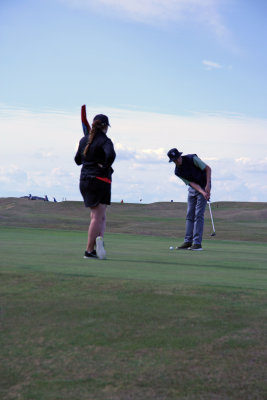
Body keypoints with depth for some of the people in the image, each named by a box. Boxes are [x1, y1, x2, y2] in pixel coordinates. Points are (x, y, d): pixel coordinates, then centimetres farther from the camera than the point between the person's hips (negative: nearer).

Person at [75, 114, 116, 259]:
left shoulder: (83, 140, 10)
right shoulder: (105, 141, -9)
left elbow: (77, 160, 20)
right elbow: (111, 155, -28)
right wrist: (106, 167, -12)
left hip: (84, 180, 6)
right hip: (100, 180, -6)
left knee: (100, 216, 15)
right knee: (98, 216, -2)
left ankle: (99, 238, -5)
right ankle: (89, 250, -4)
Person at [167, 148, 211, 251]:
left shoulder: (192, 158, -20)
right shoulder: (177, 172, -6)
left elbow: (208, 168, -16)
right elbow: (192, 183, -12)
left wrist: (208, 185, -25)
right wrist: (202, 192, -28)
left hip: (204, 187, -6)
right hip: (193, 188, 6)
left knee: (198, 215, -12)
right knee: (190, 215, 2)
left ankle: (197, 243, -12)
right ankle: (188, 242, 6)